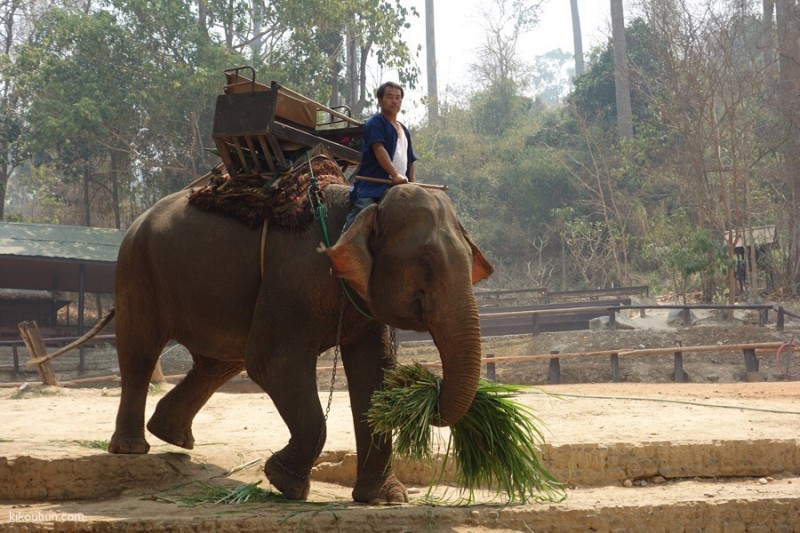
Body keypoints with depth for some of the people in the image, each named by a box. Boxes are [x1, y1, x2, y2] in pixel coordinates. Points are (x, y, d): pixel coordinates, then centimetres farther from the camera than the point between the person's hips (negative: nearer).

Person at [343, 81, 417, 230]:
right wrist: (395, 174, -25)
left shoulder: (404, 131, 25)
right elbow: (379, 150, -14)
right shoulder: (375, 123, 1)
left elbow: (410, 161, 26)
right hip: (371, 187, -8)